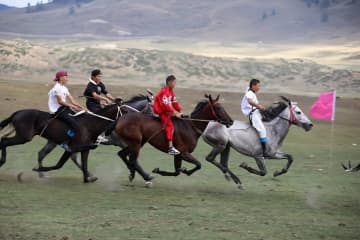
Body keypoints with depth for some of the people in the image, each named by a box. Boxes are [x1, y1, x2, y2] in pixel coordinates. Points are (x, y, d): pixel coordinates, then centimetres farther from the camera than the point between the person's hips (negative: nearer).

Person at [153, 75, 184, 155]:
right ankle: (171, 147, -34)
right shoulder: (164, 92, -19)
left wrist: (180, 112, 4)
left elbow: (174, 102, 14)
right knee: (169, 125, -24)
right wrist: (175, 113, -22)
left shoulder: (171, 91, 13)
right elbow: (166, 105, -25)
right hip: (161, 112, -10)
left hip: (167, 112, 10)